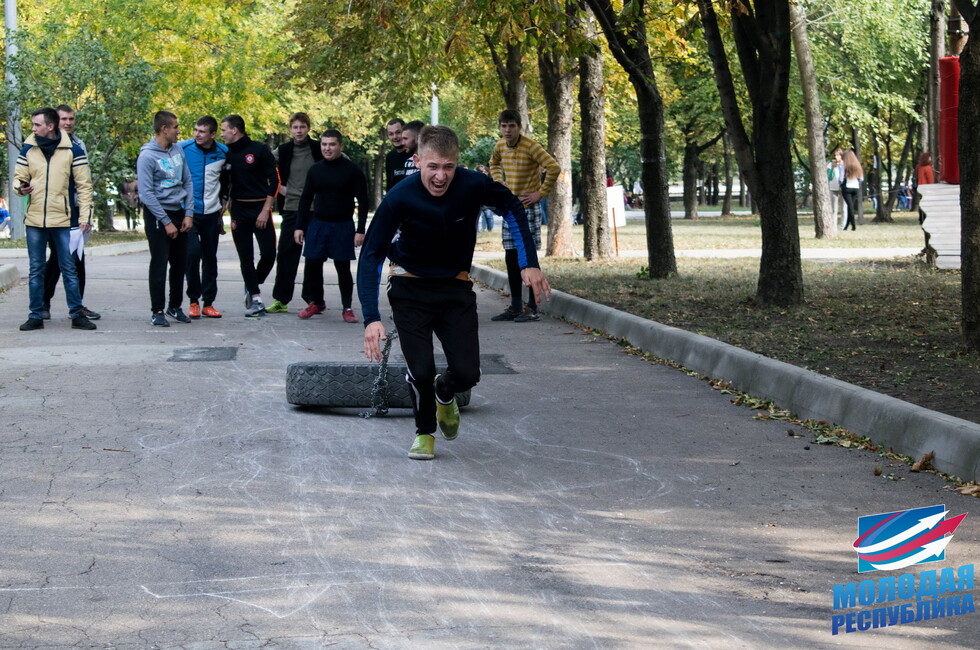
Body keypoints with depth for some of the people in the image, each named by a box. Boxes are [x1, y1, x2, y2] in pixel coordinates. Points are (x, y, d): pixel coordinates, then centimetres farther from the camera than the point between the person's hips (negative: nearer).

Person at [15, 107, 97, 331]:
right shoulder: (28, 150, 5)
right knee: (36, 270, 6)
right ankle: (36, 316, 12)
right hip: (34, 220, 3)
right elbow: (19, 177, 12)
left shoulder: (73, 151, -3)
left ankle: (77, 314, 7)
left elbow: (84, 186, -1)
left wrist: (85, 216, -7)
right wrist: (20, 187, -13)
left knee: (69, 269, 1)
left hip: (62, 220, -3)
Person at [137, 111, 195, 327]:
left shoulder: (178, 150, 6)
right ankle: (157, 311, 3)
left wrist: (188, 214, 1)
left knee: (180, 264, 11)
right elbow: (146, 194, -16)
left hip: (179, 213, 6)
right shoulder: (147, 156, -14)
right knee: (159, 264, -4)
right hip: (158, 215, -6)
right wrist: (166, 222, -15)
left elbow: (188, 182, 11)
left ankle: (175, 306, 23)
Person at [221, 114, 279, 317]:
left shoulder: (259, 150, -6)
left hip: (261, 209, -3)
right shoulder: (227, 154, 7)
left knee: (268, 253, -7)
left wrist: (265, 210, -12)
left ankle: (253, 287, 16)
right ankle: (255, 298, 4)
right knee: (245, 257, 0)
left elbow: (274, 180, -6)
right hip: (239, 210, 3)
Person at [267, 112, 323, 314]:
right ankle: (280, 299, 5)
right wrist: (278, 187, 4)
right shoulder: (283, 151, 4)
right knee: (285, 254, -1)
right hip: (291, 209, 2)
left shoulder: (319, 149, -2)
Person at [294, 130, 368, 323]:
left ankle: (347, 307, 11)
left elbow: (363, 202, -4)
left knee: (343, 267, 0)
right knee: (312, 265, 2)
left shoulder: (352, 171, -5)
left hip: (342, 227, -3)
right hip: (317, 225, 4)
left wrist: (360, 230, -10)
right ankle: (316, 302, 19)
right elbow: (306, 199, 13)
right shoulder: (315, 170, 6)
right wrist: (300, 226, 7)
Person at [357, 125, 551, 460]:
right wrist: (371, 317, -30)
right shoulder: (399, 198, -25)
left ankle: (444, 394, 31)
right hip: (410, 289, -2)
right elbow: (371, 256, -20)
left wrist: (529, 264, -4)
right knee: (421, 371, -14)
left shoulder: (474, 186, -21)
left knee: (467, 373, -7)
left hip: (456, 289, 2)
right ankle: (424, 432, 17)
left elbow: (513, 209, 1)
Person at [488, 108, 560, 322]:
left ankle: (532, 308, -3)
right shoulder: (500, 146, 6)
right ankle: (515, 307, 15)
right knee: (511, 258, 8)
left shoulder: (531, 147, -15)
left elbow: (554, 168, -21)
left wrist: (540, 193, -17)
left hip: (528, 207, -7)